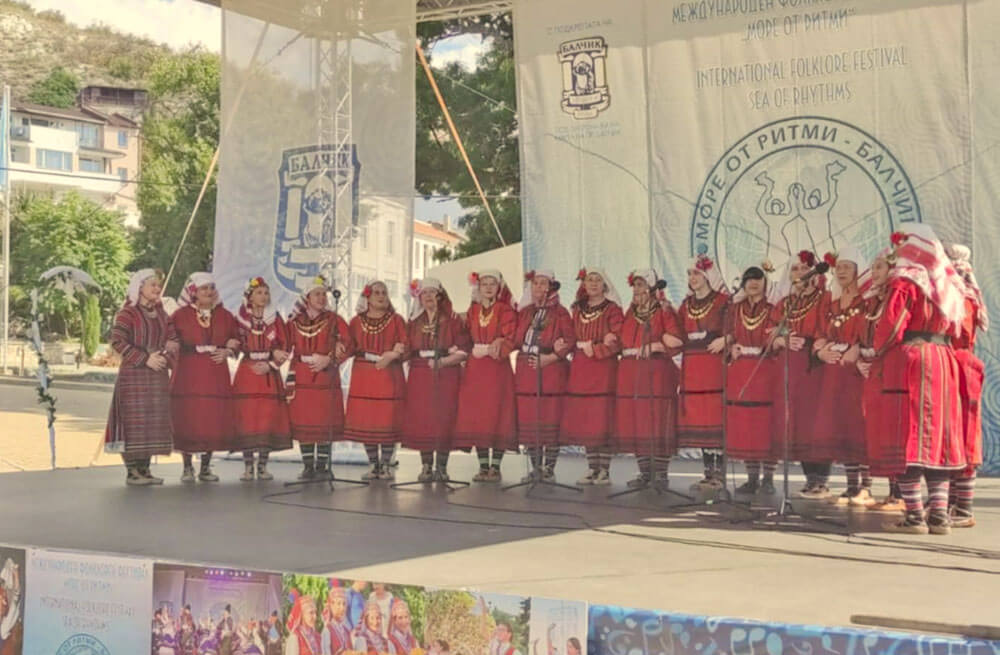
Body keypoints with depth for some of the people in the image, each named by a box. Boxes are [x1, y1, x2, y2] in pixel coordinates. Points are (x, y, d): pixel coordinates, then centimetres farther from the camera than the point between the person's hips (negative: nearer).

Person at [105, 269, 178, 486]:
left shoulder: (161, 314, 15)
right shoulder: (127, 313, -5)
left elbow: (174, 340, 13)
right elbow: (117, 341, -14)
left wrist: (166, 356, -9)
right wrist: (145, 358, -18)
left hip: (158, 376, 7)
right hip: (133, 374, -6)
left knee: (154, 422, 7)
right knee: (134, 420, -6)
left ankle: (144, 469, 15)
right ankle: (132, 472, -1)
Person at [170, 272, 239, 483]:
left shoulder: (224, 315, 11)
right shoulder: (181, 315, 3)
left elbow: (237, 339, 16)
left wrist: (227, 351, -3)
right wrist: (197, 349, -10)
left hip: (216, 376, 3)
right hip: (188, 375, -2)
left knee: (214, 421, 0)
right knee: (187, 420, -5)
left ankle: (206, 467, 11)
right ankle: (187, 468, 6)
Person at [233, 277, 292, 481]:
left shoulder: (275, 319, 10)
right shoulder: (240, 319, 4)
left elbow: (284, 348, 5)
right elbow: (240, 347, -3)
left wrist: (270, 365, -10)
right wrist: (271, 353, -8)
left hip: (270, 375, 2)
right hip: (247, 374, -2)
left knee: (269, 418, -2)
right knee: (247, 420, -5)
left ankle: (263, 466, 5)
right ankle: (248, 467, 0)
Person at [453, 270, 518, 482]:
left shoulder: (505, 311, 2)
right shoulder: (472, 311, 15)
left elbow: (510, 339, -7)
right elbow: (466, 337, 15)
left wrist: (498, 346, -21)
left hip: (498, 368, -4)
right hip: (474, 368, 4)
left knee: (497, 416, -6)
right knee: (475, 417, 1)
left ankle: (496, 467, -1)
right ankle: (483, 466, 7)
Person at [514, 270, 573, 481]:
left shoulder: (560, 313, 2)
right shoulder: (524, 312, 17)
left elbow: (571, 339, -6)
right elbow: (515, 340, 16)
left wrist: (551, 357, -14)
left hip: (551, 370, -4)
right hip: (525, 371, 5)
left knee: (550, 421, -6)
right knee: (527, 421, 3)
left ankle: (549, 468, 1)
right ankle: (535, 467, 12)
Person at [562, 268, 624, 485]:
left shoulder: (612, 309, 0)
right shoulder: (578, 310, 15)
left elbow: (618, 342, -7)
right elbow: (573, 337, 12)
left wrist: (594, 350, -10)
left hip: (604, 368, -5)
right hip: (580, 370, 5)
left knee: (603, 420, -7)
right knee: (584, 421, 4)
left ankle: (604, 471, -2)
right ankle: (592, 469, 11)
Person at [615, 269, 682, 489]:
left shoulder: (664, 311, 0)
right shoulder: (630, 313, 18)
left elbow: (676, 340, -12)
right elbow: (621, 340, 21)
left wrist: (652, 345, -9)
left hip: (657, 373, -6)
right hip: (631, 375, 6)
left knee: (658, 422, -6)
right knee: (635, 424, 4)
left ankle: (660, 473, 0)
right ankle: (645, 472, 12)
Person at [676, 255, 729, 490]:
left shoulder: (723, 302, -2)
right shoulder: (686, 305, 17)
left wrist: (724, 341, -23)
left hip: (715, 366, -6)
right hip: (691, 369, 6)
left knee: (716, 418, -8)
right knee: (697, 420, 5)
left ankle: (719, 474, -5)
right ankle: (708, 473, 12)